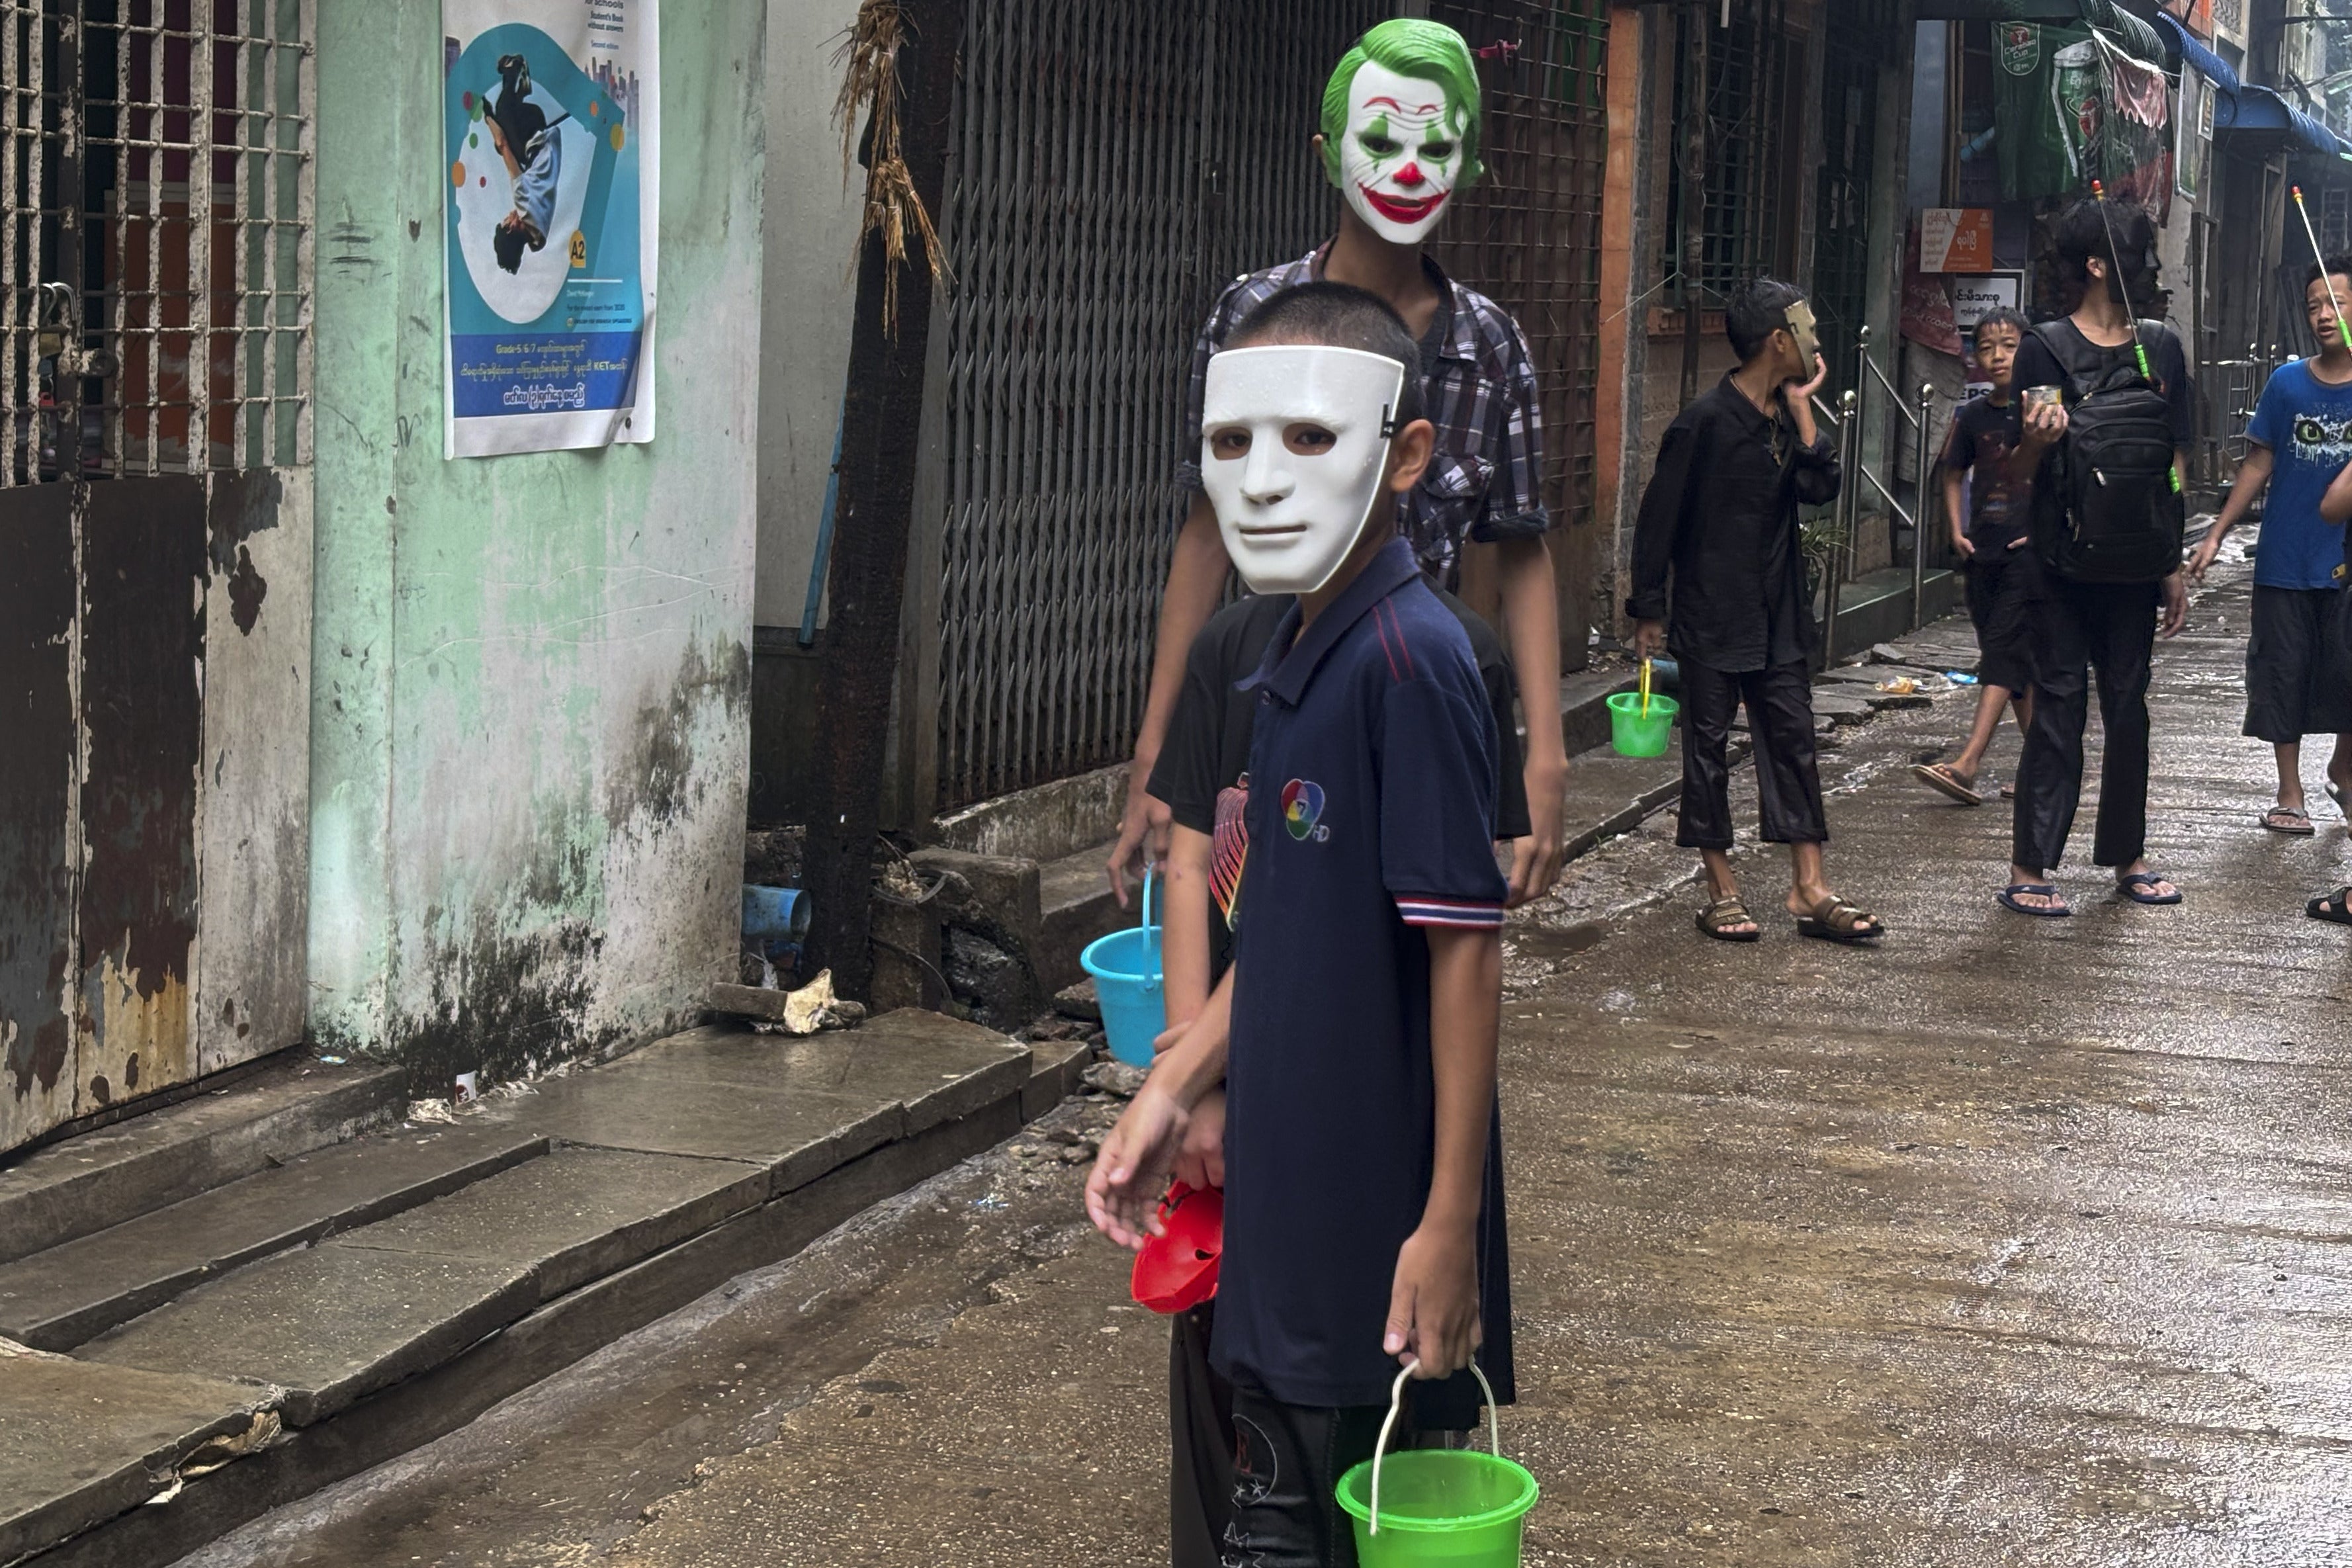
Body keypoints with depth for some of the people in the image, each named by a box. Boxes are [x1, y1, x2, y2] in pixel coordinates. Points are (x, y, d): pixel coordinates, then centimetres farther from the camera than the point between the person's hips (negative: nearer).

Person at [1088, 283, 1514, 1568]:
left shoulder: (1409, 660, -19)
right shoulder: (1294, 655, 8)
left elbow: (1465, 949, -20)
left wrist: (1450, 1223, -20)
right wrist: (1173, 1091, 12)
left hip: (1383, 1216, -8)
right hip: (1282, 1205, 8)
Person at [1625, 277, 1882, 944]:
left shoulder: (1786, 417, 8)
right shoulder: (1706, 422, -12)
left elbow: (1820, 490, -4)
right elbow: (1658, 518, -9)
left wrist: (1802, 413, -8)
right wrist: (1649, 608, -8)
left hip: (1779, 615, 6)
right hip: (1711, 617, -6)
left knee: (1792, 740, 4)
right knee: (1708, 745, 2)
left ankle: (1809, 891, 6)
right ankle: (1721, 891, 11)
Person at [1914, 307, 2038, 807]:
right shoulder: (1972, 416, 8)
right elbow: (1953, 474, 21)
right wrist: (1957, 531, 9)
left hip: (2030, 549, -6)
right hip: (1984, 550, 6)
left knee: (2004, 650, -14)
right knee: (2015, 657, 11)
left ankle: (1968, 765, -23)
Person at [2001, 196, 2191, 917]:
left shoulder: (2161, 348, 9)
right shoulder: (2047, 348, -5)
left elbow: (2175, 465, 13)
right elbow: (2017, 474, -3)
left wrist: (2173, 566, 9)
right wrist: (2036, 440, -26)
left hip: (2134, 563, 4)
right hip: (2065, 560, -4)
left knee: (2128, 707, 10)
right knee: (2060, 707, -3)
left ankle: (2126, 857, 21)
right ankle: (2029, 868, 1)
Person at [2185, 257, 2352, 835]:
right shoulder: (2288, 382, 1)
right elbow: (2259, 464, 6)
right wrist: (2216, 534, 4)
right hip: (2286, 563, 1)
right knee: (2283, 674, 4)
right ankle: (2290, 793, 16)